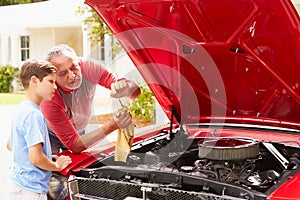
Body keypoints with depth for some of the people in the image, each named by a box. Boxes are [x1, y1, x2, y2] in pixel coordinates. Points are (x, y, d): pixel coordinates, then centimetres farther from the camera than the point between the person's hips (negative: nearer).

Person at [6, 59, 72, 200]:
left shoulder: (21, 109, 9)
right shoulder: (33, 114, -20)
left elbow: (9, 145, 21)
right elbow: (36, 158, -26)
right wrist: (57, 166, -7)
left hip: (18, 182, 9)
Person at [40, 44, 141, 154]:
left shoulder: (89, 67, -27)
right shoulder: (48, 99, -36)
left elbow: (135, 91, -24)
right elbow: (74, 146, -35)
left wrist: (125, 88, -49)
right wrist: (112, 125, -45)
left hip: (79, 131, 4)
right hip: (52, 136, -3)